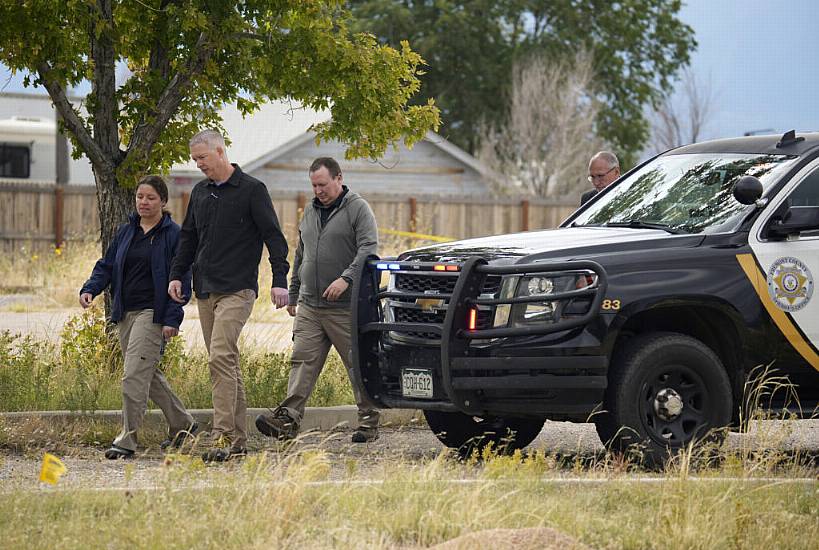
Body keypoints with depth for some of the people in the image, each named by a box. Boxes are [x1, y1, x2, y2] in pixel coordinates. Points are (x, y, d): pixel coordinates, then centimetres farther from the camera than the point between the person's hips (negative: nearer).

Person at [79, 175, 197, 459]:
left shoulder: (173, 234, -5)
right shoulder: (126, 231, 13)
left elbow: (181, 280, -7)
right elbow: (107, 265, 15)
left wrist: (172, 319, -15)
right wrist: (90, 289, -5)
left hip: (153, 314, -7)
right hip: (126, 313, 7)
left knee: (134, 375, -15)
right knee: (149, 374, 15)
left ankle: (127, 440, -12)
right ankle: (182, 424, 31)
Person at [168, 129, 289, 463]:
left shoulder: (251, 190, -3)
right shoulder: (200, 192, 16)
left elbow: (273, 236, -5)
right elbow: (188, 237, 24)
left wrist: (280, 280, -13)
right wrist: (176, 274, 12)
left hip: (237, 291, -7)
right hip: (205, 291, 7)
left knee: (220, 358, -19)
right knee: (226, 364, 7)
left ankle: (222, 437, -22)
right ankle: (238, 441, 10)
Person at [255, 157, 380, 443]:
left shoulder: (358, 209, -3)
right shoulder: (310, 212, 18)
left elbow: (369, 248, -14)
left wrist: (346, 278, -25)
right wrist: (293, 294, 25)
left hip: (346, 308, -6)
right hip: (309, 306, 6)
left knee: (359, 365, 0)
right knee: (302, 361, -5)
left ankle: (369, 421, 8)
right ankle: (288, 419, -13)